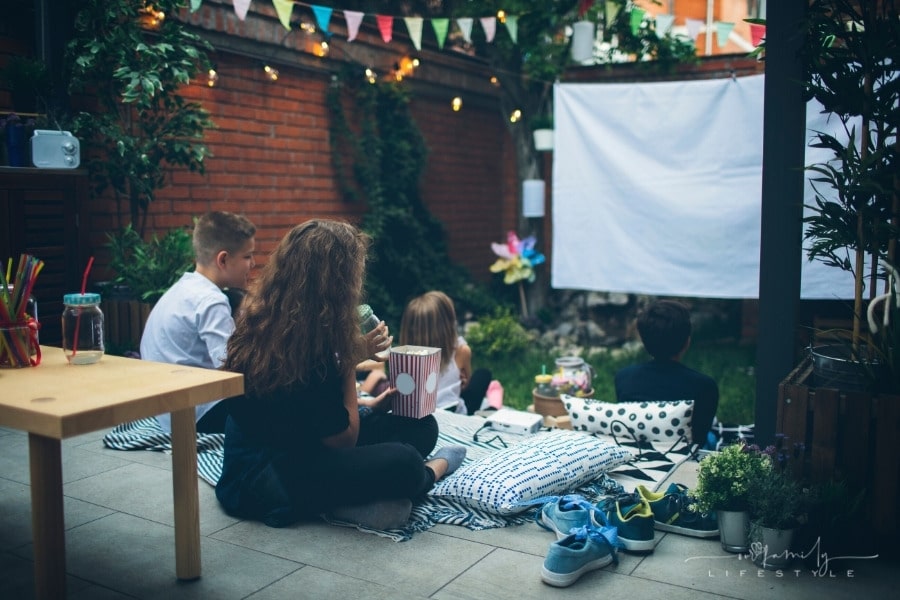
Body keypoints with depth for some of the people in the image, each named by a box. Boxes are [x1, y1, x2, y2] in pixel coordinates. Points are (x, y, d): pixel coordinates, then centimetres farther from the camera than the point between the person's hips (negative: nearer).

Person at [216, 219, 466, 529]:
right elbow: (344, 439, -17)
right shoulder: (303, 342, -27)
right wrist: (352, 359, -13)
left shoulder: (269, 323, 0)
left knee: (421, 425, 4)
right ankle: (434, 468, 4)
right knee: (402, 464, -29)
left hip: (287, 449, 10)